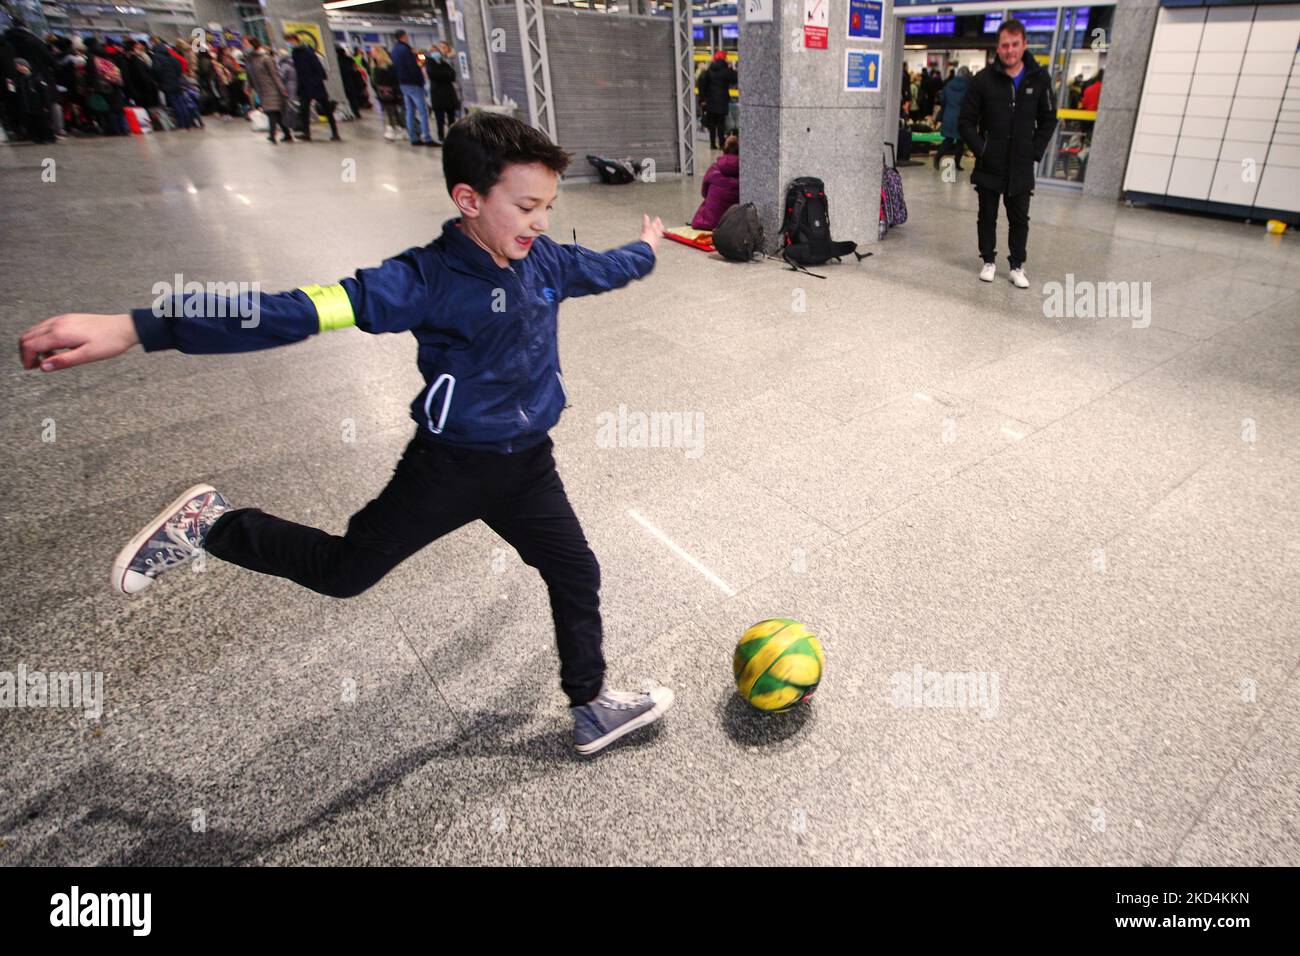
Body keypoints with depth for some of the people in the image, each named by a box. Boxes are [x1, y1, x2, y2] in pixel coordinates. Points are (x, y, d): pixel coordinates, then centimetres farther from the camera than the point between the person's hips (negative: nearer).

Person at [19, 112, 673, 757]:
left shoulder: (543, 260, -3)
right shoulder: (428, 277, -23)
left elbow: (599, 269, 20)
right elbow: (308, 309, -34)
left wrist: (645, 249, 41)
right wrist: (137, 327, -43)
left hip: (527, 467, 6)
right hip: (448, 466, -5)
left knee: (576, 575, 12)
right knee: (343, 571, 6)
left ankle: (591, 707, 33)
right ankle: (209, 526, 30)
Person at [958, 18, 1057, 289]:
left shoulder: (1039, 78, 1)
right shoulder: (983, 79, -5)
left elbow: (1048, 120, 8)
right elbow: (966, 122, -2)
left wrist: (1035, 153, -2)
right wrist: (981, 150, -11)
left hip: (1021, 168, 1)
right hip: (989, 167, -1)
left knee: (1019, 219, 7)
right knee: (987, 216, 9)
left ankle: (1017, 265, 18)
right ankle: (989, 261, 24)